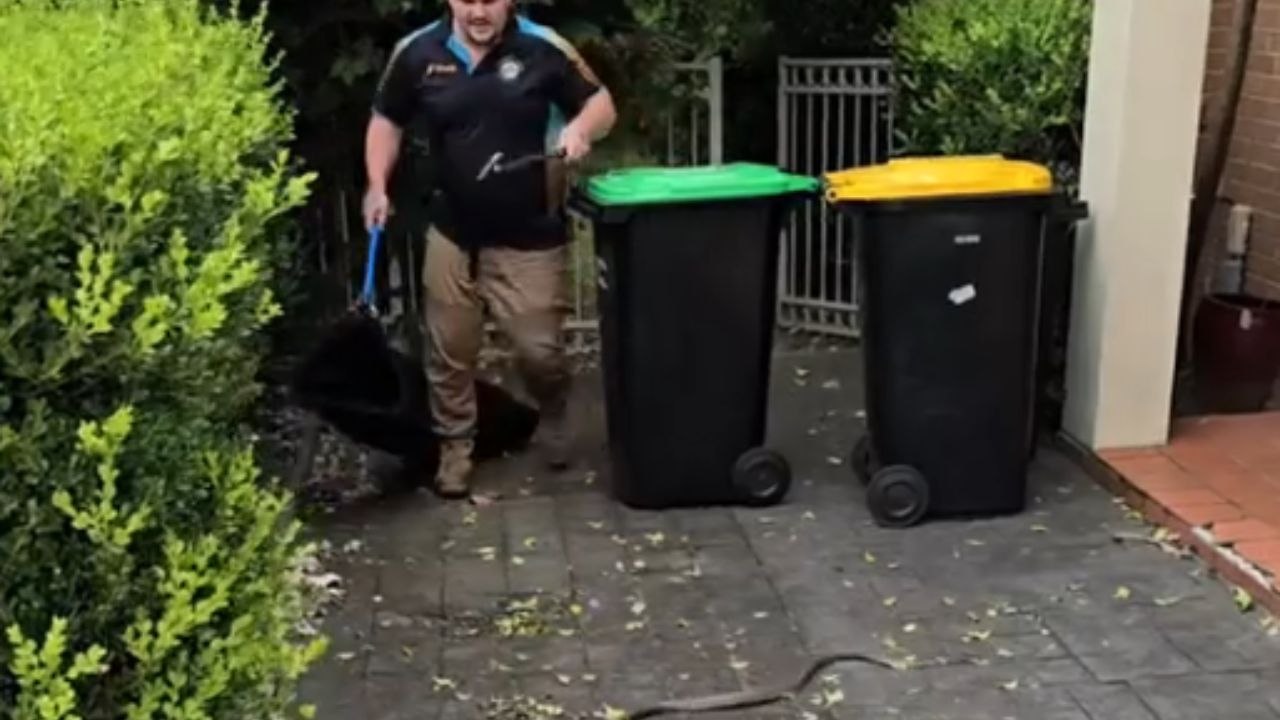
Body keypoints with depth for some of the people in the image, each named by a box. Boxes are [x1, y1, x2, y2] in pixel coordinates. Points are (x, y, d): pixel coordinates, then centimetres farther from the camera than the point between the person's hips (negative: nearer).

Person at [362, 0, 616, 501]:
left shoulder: (544, 49, -10)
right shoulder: (416, 53, -4)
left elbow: (601, 105, 0)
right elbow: (387, 120, 10)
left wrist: (581, 128, -22)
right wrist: (377, 186, -2)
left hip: (530, 236, -2)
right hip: (452, 232, 2)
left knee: (539, 349, 2)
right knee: (451, 352, 9)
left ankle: (554, 419, 35)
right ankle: (454, 450, 28)